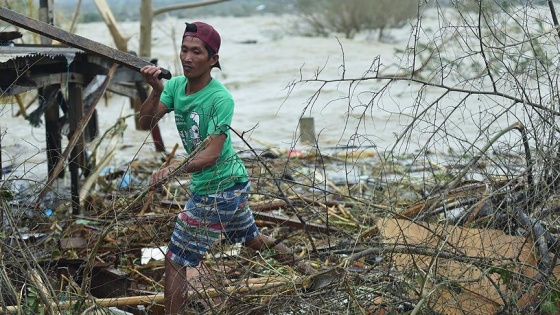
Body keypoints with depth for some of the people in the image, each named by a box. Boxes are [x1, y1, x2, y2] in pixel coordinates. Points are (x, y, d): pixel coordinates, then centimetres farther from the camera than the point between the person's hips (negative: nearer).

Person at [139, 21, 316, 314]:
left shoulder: (220, 99, -25)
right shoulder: (175, 85, -3)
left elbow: (211, 154, -32)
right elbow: (145, 123, -12)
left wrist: (175, 168, -46)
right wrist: (156, 91, -29)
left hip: (217, 190, -9)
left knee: (175, 262, -4)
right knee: (253, 239, 29)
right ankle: (306, 270, 48)